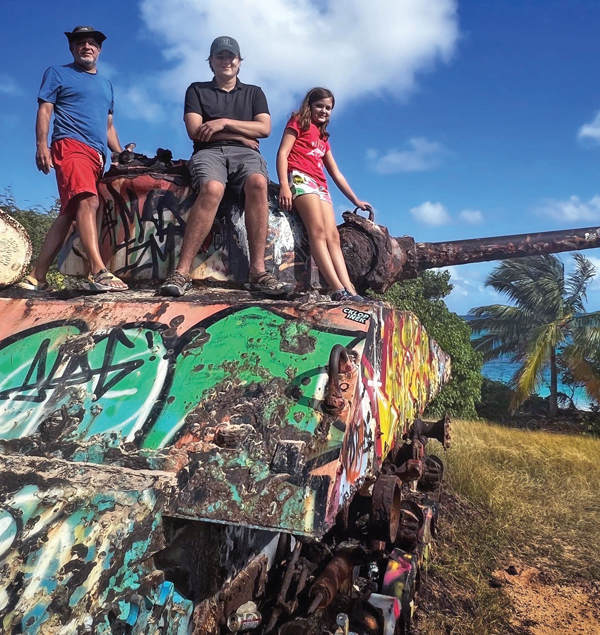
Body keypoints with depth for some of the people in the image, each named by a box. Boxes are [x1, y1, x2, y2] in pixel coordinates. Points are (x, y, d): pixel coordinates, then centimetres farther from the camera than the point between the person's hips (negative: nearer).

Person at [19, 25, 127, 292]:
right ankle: (99, 272, -41)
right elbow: (44, 110, 4)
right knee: (88, 201, -28)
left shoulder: (106, 84, 29)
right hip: (70, 145, -6)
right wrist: (42, 145, -11)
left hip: (97, 154, 6)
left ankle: (37, 277, 4)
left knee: (69, 213, 1)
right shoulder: (57, 73, 14)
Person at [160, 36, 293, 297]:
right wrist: (240, 136, 1)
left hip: (245, 153, 2)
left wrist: (224, 123, -4)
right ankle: (182, 273, -39)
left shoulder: (254, 93, 24)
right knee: (212, 189, -38)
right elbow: (195, 132, 2)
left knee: (258, 183, -36)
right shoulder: (197, 90, 18)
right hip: (209, 152, -1)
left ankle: (258, 272, -40)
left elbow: (264, 128, 6)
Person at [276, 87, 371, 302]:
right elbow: (282, 153, -2)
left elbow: (336, 173, 31)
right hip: (300, 177, -7)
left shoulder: (323, 137, 32)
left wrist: (355, 200, 27)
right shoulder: (298, 122, 13)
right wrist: (283, 186, -18)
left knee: (333, 236, -11)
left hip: (320, 186, 7)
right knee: (317, 231, -22)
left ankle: (349, 290, -24)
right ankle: (339, 290, -34)